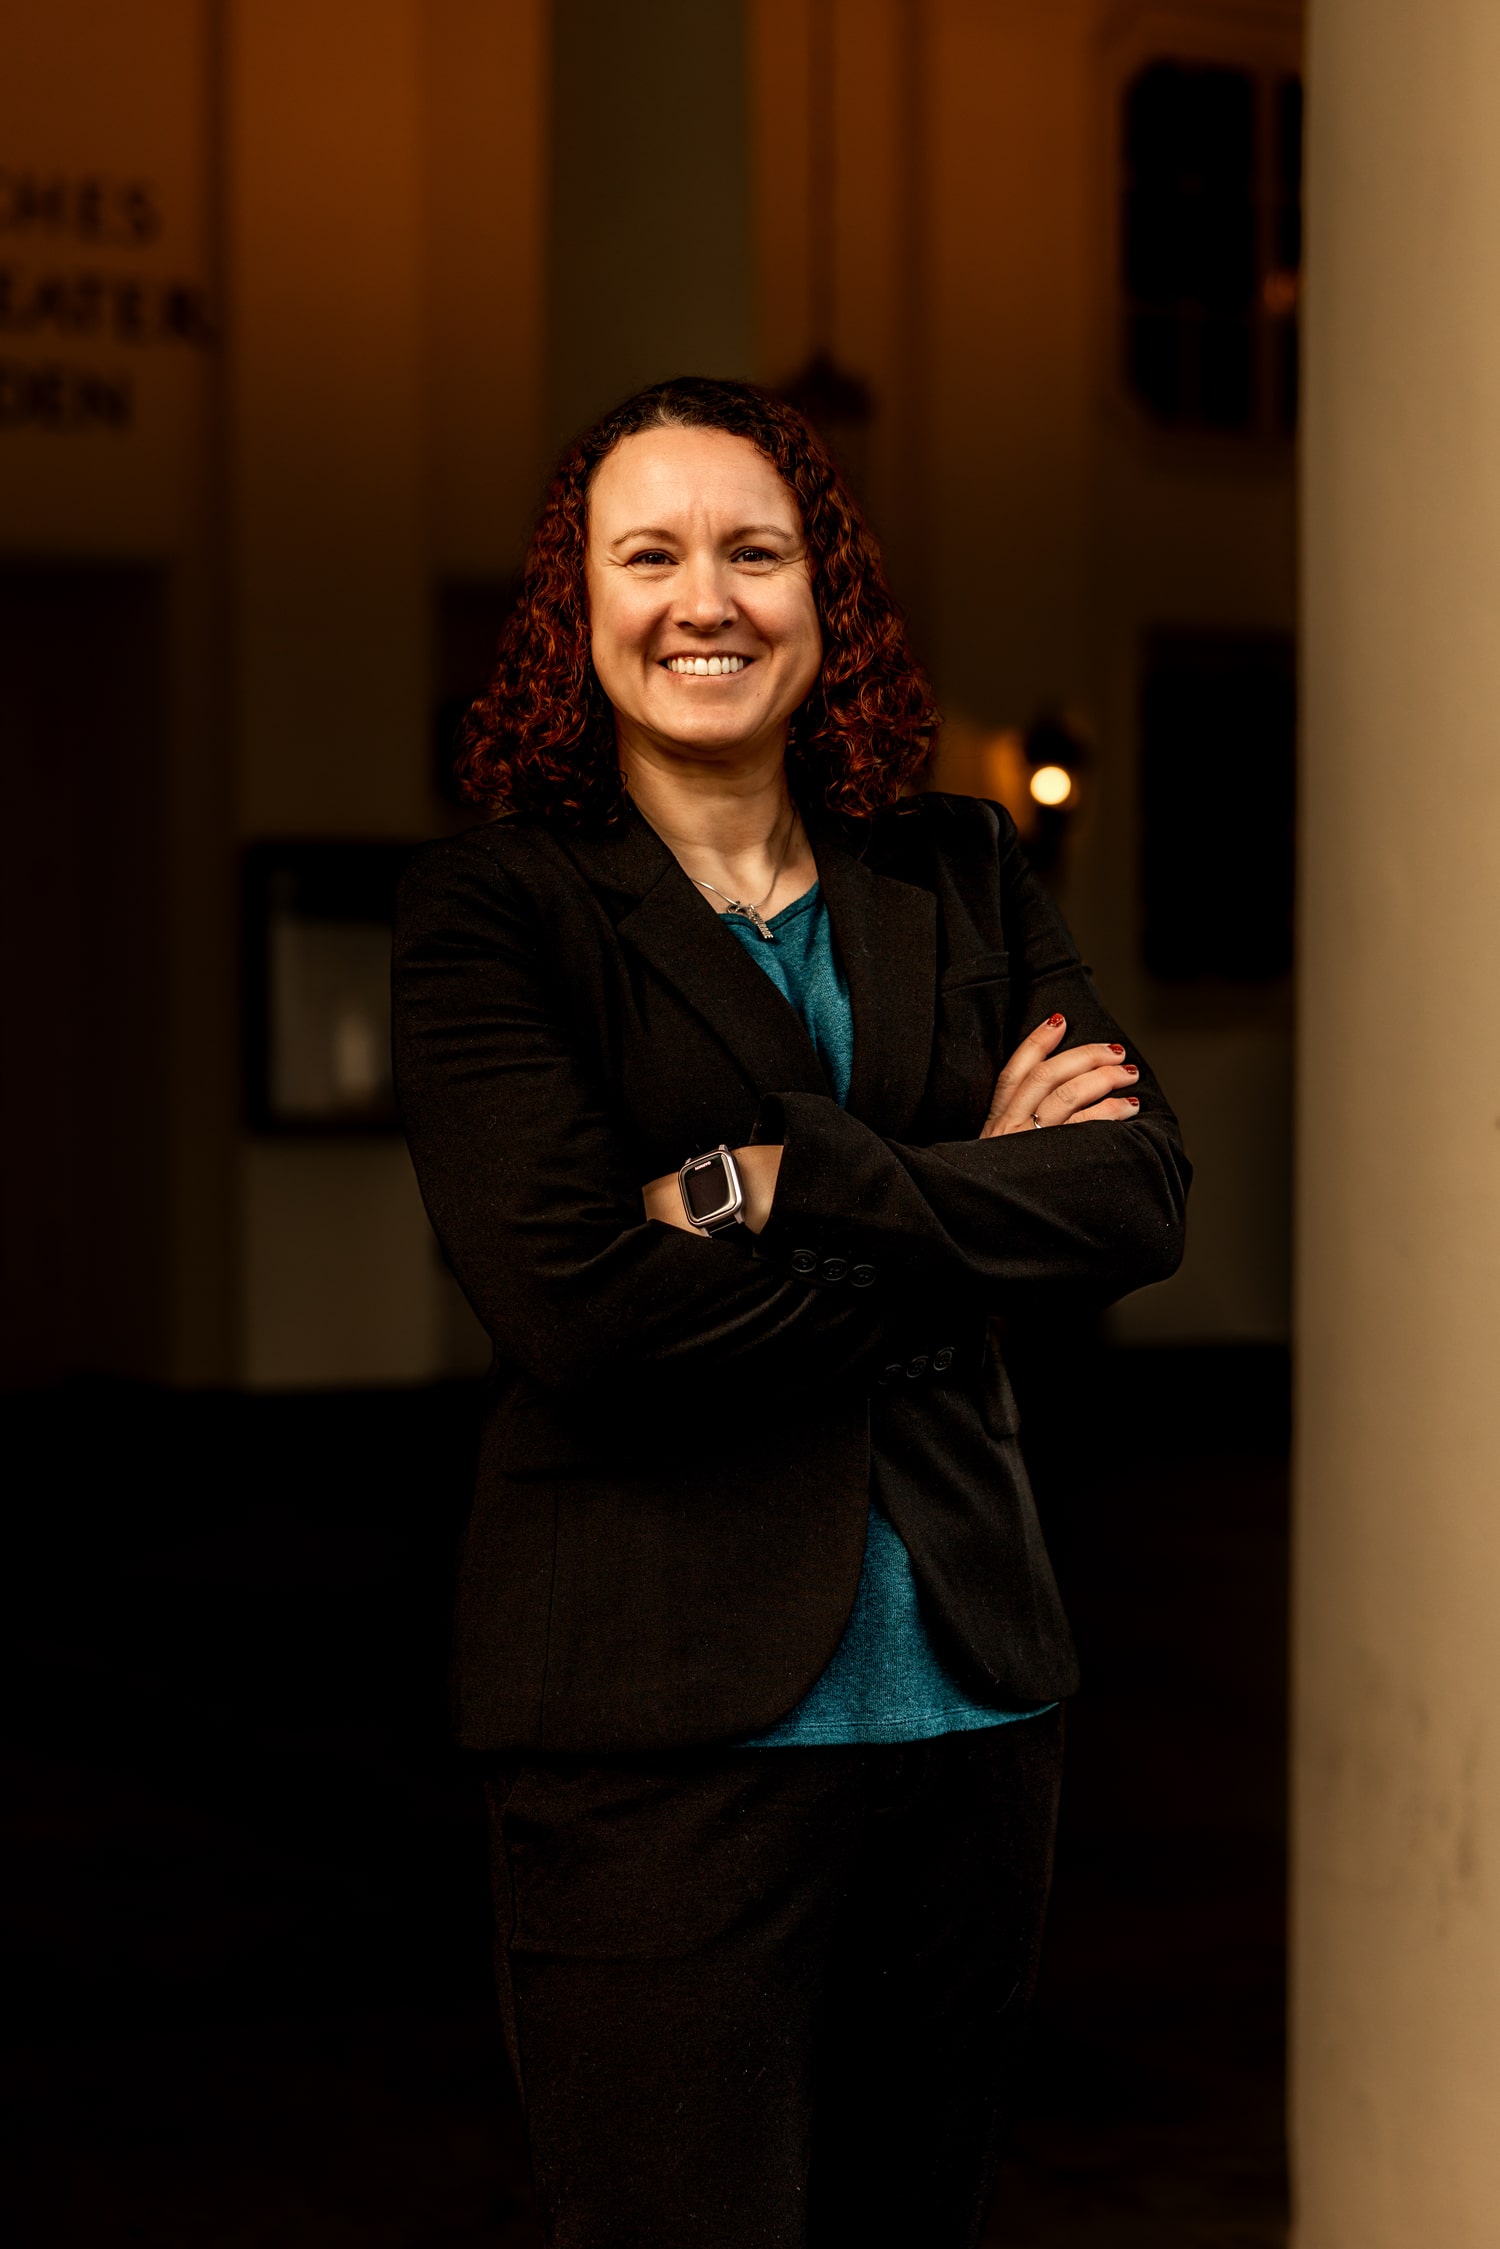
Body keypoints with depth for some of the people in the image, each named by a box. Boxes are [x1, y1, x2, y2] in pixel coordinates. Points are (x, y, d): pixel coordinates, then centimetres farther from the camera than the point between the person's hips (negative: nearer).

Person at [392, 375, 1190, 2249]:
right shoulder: (493, 910, -3)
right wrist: (966, 1206, -8)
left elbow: (1140, 1197, -2)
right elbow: (575, 1304, -16)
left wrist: (785, 1185, -13)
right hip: (665, 1721, -4)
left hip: (968, 1700, 5)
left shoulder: (959, 881, 11)